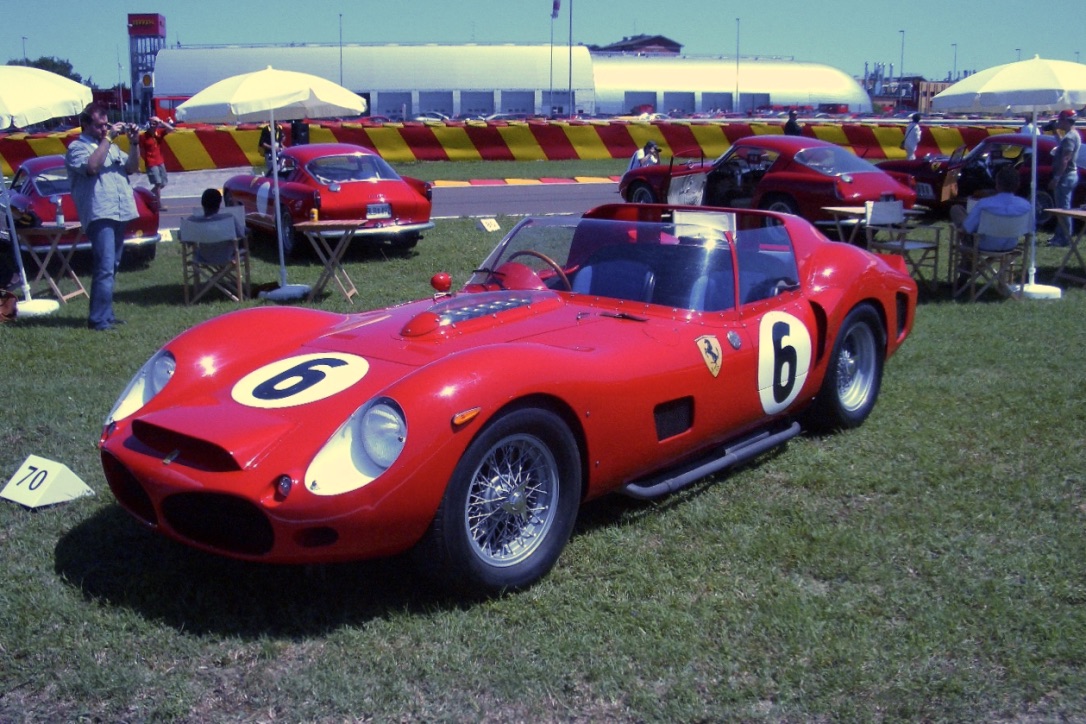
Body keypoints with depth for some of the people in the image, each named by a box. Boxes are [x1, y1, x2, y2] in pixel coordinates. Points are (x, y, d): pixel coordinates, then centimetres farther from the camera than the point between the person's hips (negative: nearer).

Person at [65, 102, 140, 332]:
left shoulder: (111, 146, 21)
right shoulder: (77, 147, -1)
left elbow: (132, 167, 14)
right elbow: (92, 166, -20)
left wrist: (134, 143, -1)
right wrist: (108, 138, -16)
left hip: (119, 214, 8)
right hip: (99, 215, -8)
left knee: (111, 268, 12)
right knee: (105, 268, -16)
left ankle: (105, 314, 20)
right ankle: (98, 319, -15)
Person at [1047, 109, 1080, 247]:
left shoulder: (1069, 137, -19)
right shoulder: (1074, 135, 14)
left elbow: (1065, 160, -24)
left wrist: (1056, 178, -24)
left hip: (1066, 176, -11)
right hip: (1071, 174, 11)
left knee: (1063, 208, -7)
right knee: (1063, 207, 16)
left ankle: (1064, 239, -4)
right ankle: (1060, 236, 23)